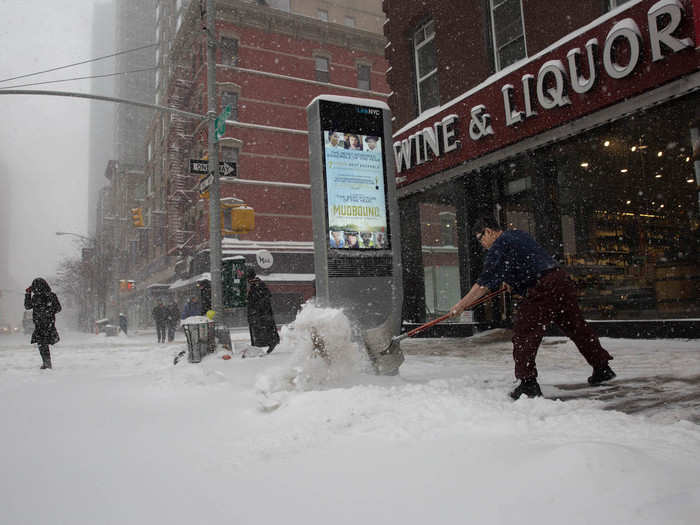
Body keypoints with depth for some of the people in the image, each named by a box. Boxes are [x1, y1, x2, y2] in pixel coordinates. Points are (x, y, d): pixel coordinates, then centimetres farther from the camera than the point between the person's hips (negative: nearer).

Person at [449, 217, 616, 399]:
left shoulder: (499, 246, -5)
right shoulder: (517, 234, 22)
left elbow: (485, 281, -11)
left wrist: (462, 304, -9)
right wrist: (513, 282, 33)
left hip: (542, 289, -9)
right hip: (562, 279, 9)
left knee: (523, 335, -3)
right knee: (578, 327, 19)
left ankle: (528, 382, -4)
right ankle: (602, 368, 30)